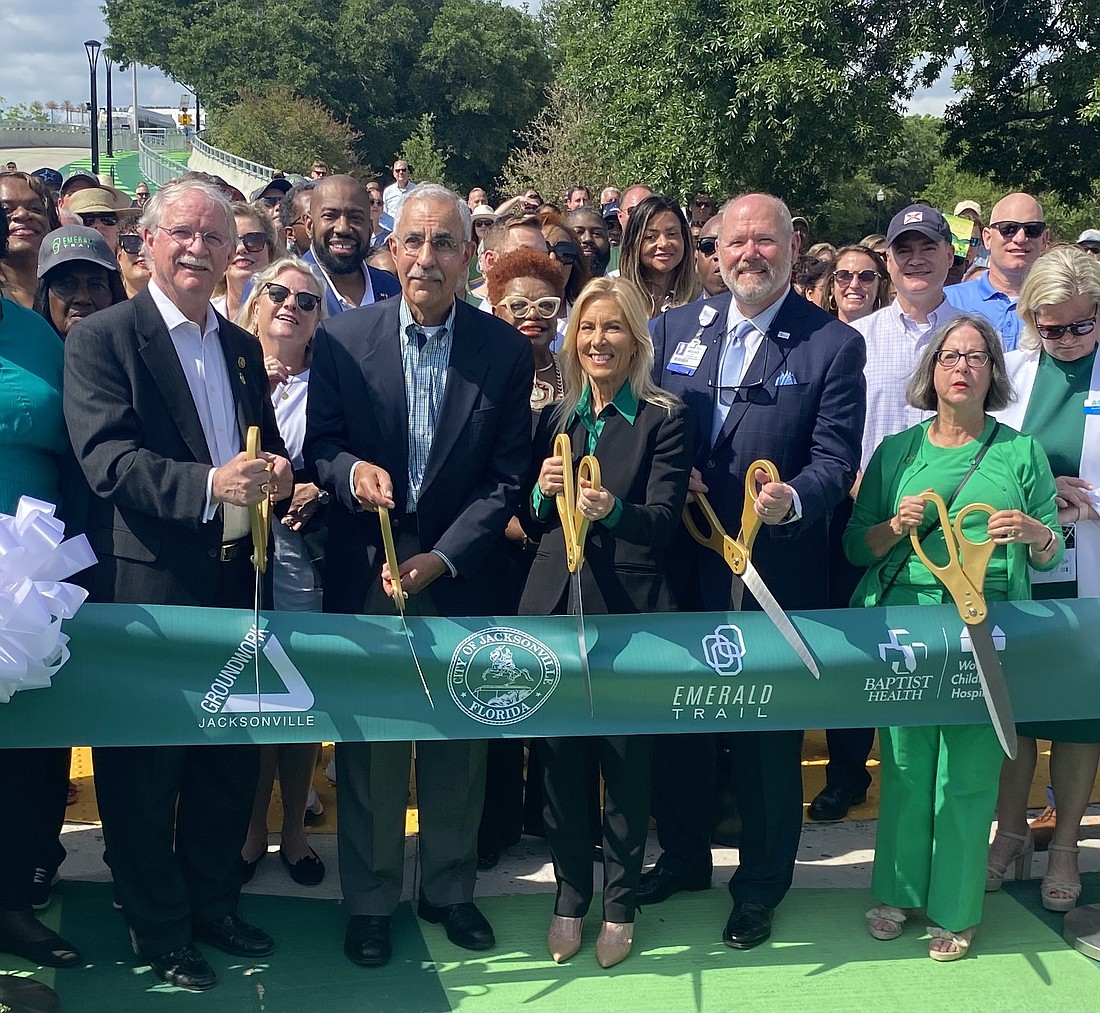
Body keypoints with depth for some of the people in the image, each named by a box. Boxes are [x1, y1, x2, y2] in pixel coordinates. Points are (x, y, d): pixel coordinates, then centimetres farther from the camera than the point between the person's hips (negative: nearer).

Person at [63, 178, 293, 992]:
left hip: (235, 580, 6)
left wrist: (278, 475, -7)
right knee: (144, 769, 6)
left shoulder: (243, 347, 14)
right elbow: (106, 457, -19)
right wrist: (208, 484, -33)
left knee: (231, 759, 16)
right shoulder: (102, 338, -7)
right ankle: (158, 931, 23)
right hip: (147, 586, -6)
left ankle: (214, 902, 34)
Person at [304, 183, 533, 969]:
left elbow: (508, 475, -4)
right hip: (363, 572, 0)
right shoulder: (344, 339, -2)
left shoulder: (506, 350, -3)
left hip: (460, 574, 1)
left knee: (458, 744, 12)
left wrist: (443, 557, -13)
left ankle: (450, 889, 31)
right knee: (370, 743, 8)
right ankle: (370, 901, 25)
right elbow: (319, 444, 2)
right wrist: (351, 469, -21)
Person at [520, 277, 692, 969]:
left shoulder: (665, 420, -1)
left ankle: (621, 904, 22)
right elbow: (532, 521, 13)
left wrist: (611, 508, -30)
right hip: (555, 607, 4)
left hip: (628, 611, -3)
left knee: (626, 762, 5)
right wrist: (545, 492, -8)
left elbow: (663, 519, -11)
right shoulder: (554, 421, 12)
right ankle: (571, 896, 26)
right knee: (561, 760, 9)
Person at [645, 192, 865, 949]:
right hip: (682, 567, 4)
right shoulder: (675, 328, 6)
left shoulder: (834, 345, -6)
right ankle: (684, 854, 40)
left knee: (767, 735, 9)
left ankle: (761, 885, 29)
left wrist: (792, 499, -30)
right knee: (679, 719, 18)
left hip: (773, 573, -4)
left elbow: (836, 458, -11)